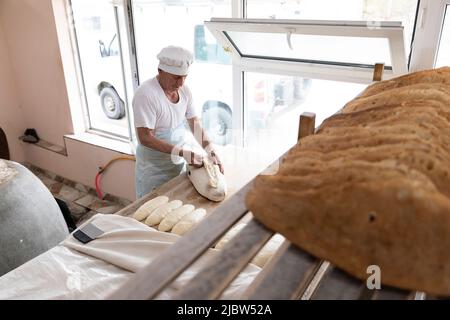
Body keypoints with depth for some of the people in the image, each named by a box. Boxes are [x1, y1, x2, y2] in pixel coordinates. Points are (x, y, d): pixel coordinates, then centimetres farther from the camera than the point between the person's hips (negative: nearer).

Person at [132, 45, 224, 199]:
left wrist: (210, 151, -13)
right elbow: (145, 138, -26)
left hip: (178, 162, 6)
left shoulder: (184, 90, -4)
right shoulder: (145, 94, -24)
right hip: (153, 168, -6)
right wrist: (183, 153, -30)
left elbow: (194, 123, 0)